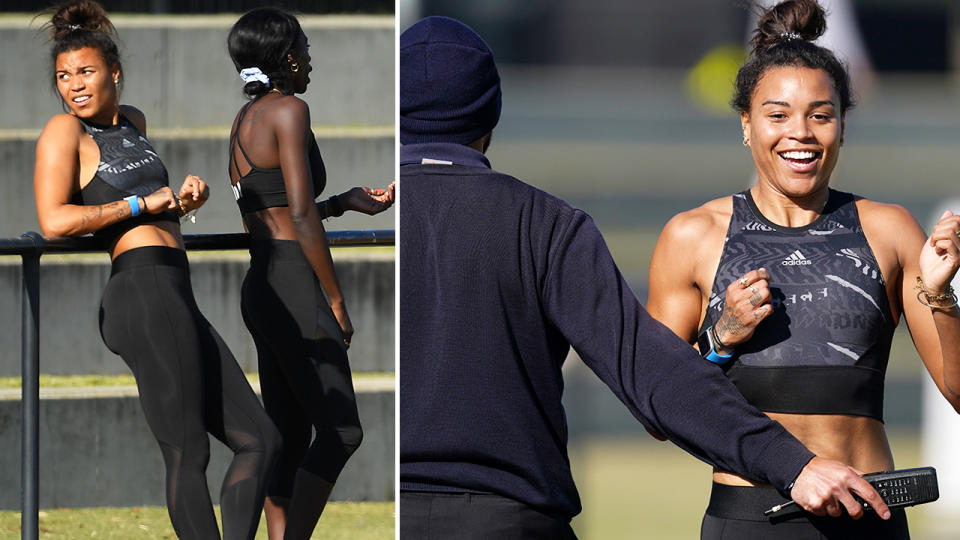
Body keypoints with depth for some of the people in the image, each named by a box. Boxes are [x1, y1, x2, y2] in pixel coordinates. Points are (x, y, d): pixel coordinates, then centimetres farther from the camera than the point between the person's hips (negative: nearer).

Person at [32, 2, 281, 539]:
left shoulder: (133, 122, 21)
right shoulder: (64, 131, -1)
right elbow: (54, 221, -13)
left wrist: (184, 194, 19)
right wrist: (144, 203, -8)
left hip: (179, 307, 9)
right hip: (146, 296, -9)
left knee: (260, 440, 7)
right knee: (189, 455, -12)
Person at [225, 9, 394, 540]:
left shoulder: (243, 120, 15)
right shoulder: (289, 111, -11)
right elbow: (300, 216, -18)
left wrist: (346, 202, 25)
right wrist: (337, 303, -13)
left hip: (259, 285, 9)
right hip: (295, 289, -9)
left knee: (290, 436, 10)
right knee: (341, 432, -7)